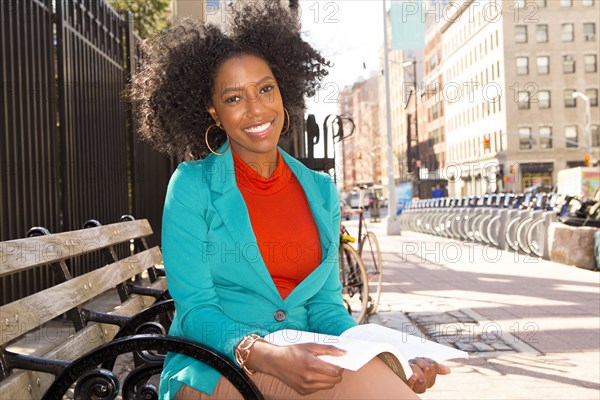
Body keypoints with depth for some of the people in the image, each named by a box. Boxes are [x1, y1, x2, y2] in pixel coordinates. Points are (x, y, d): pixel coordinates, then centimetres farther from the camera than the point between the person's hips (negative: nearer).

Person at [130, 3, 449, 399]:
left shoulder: (321, 191, 10)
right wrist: (266, 355, -27)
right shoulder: (192, 186, -3)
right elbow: (195, 310, -8)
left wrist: (388, 358, -9)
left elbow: (325, 305, 10)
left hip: (300, 363, 4)